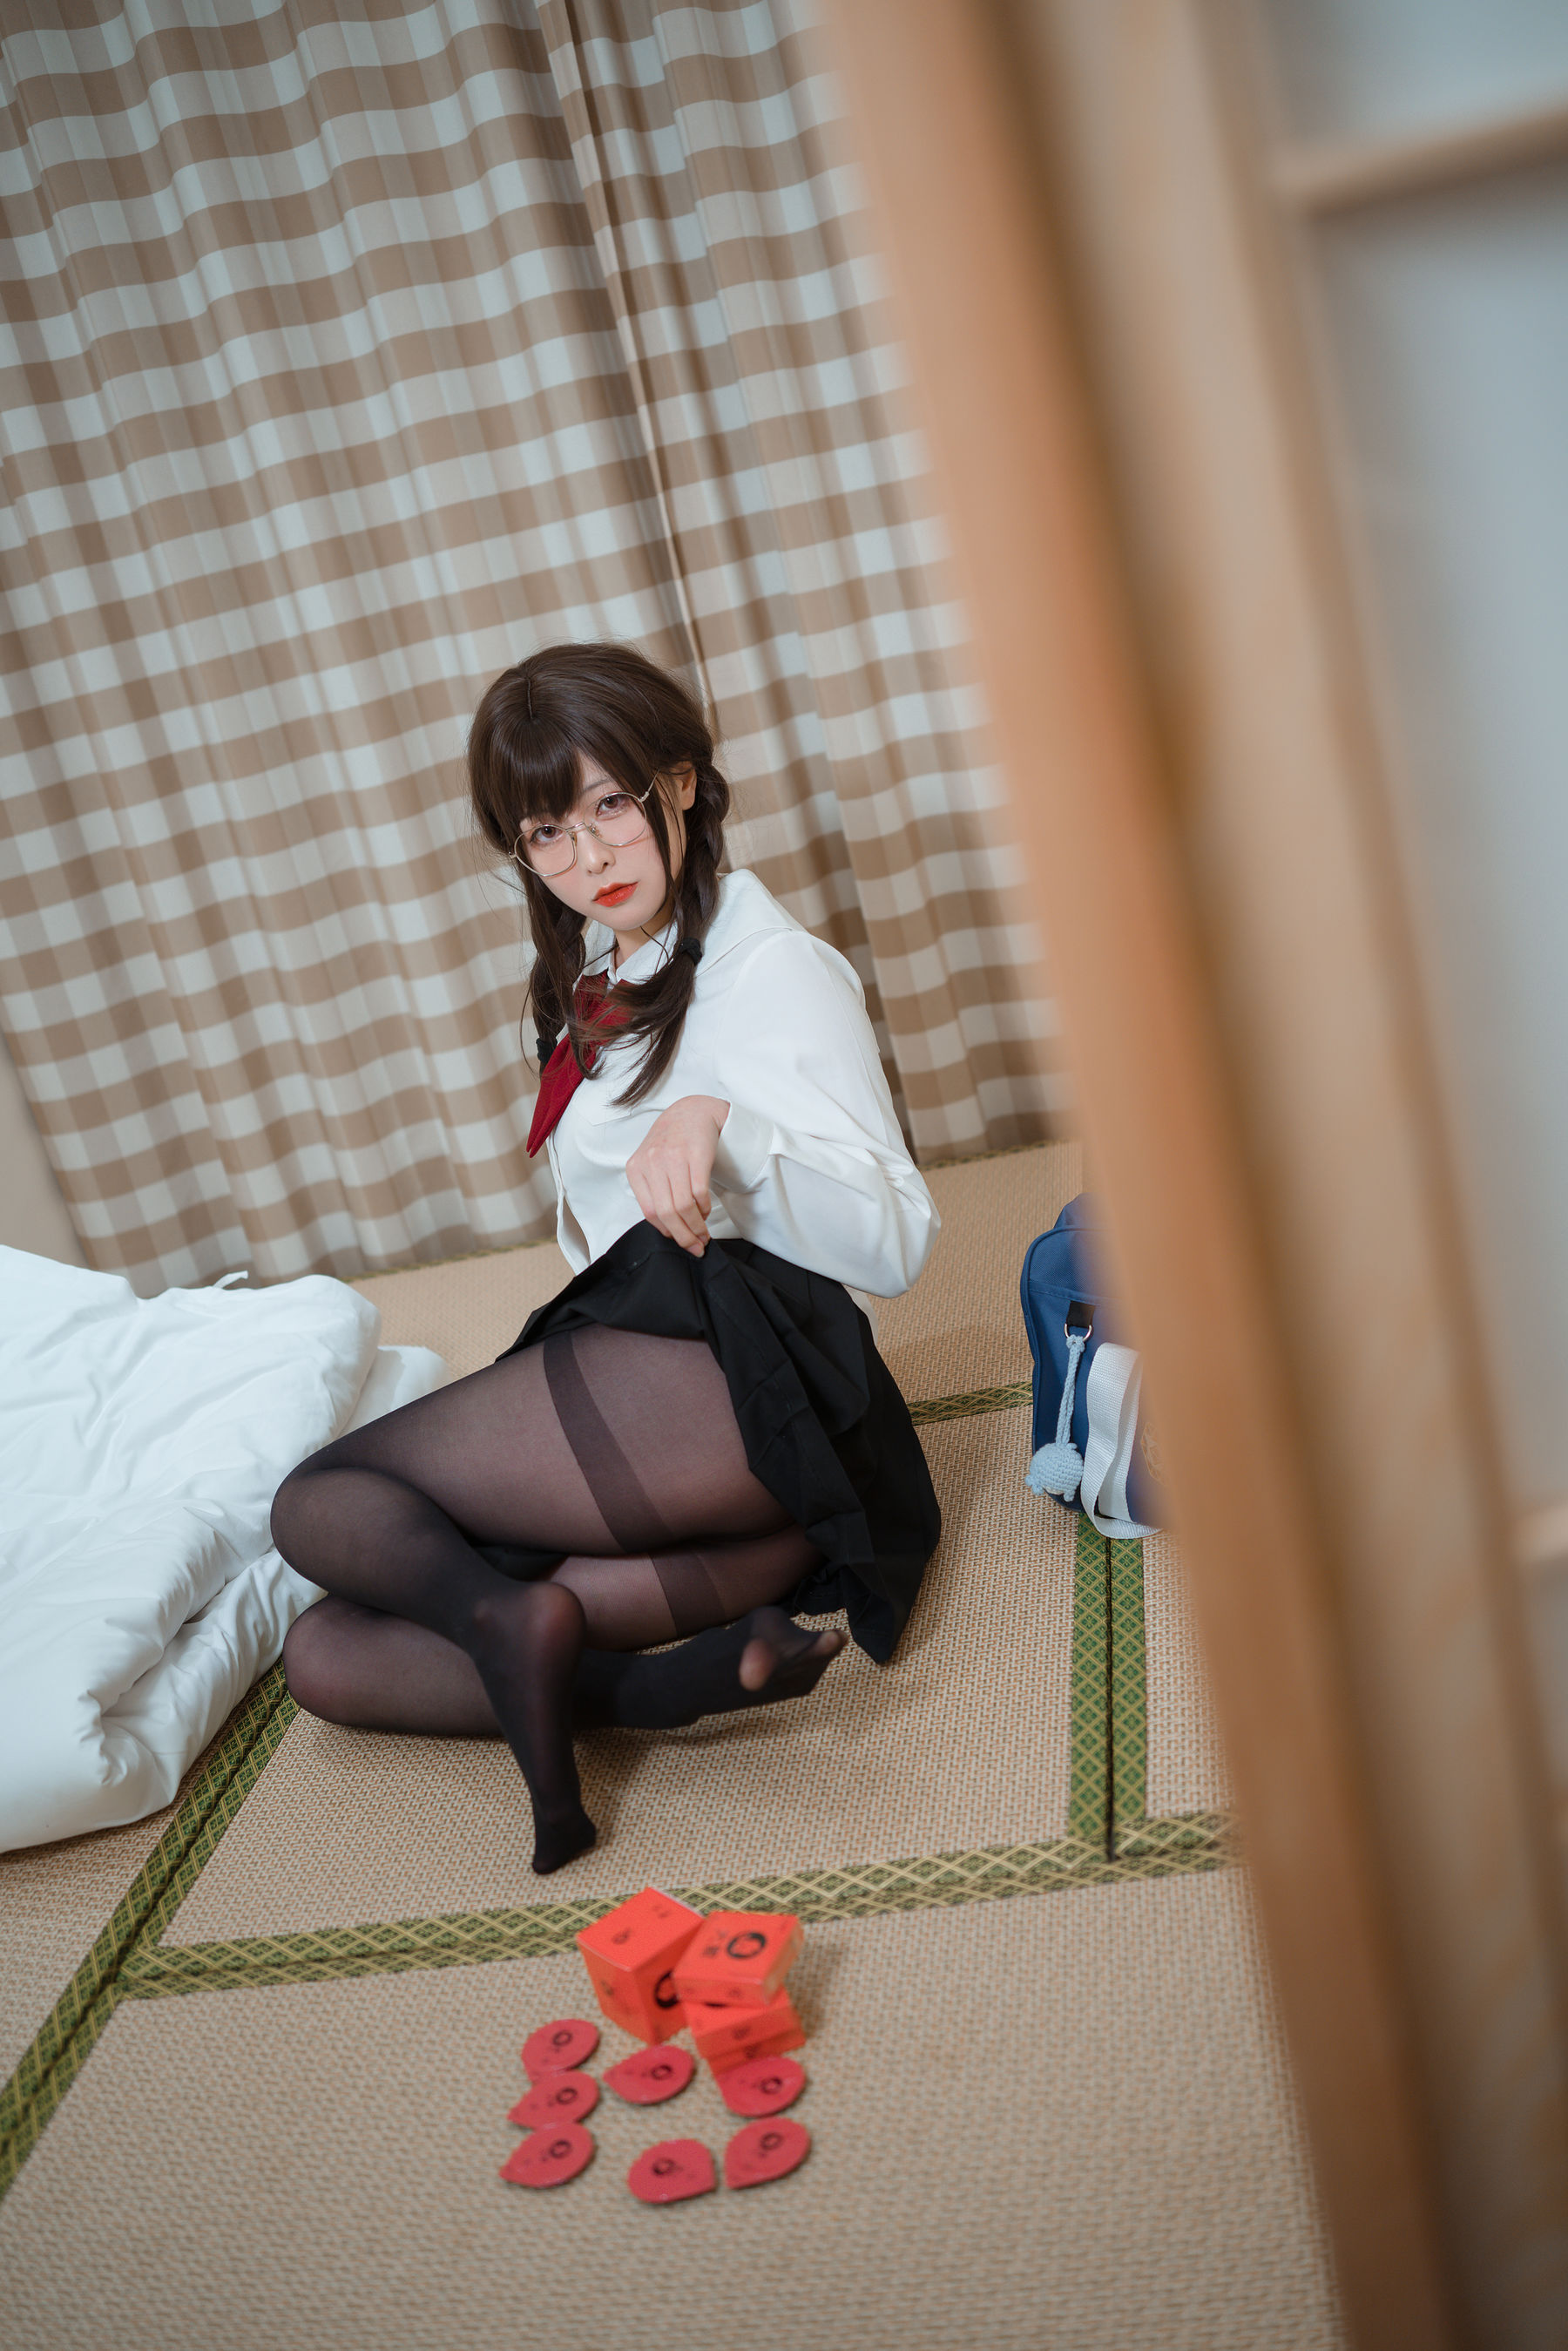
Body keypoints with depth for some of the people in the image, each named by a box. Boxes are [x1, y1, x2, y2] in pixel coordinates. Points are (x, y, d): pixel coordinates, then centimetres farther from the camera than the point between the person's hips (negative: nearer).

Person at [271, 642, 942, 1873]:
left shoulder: (771, 966, 1)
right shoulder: (594, 987, 26)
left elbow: (893, 1241, -10)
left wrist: (723, 1125, -25)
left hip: (731, 1366, -9)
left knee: (320, 1502, -13)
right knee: (327, 1656, -8)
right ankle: (663, 1684, -22)